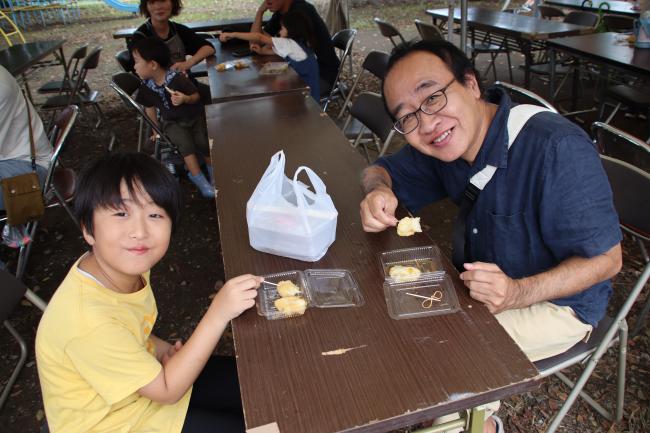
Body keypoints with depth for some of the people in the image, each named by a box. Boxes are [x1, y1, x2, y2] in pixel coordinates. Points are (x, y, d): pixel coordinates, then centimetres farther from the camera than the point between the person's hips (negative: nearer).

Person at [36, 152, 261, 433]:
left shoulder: (129, 265, -13)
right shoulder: (90, 322, -37)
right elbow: (166, 391, -26)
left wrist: (161, 349, -12)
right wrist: (219, 313, -34)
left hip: (143, 379, 7)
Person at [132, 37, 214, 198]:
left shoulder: (177, 78, -21)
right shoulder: (146, 87, -5)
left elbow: (196, 96, -12)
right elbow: (150, 108, 10)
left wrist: (185, 99, -33)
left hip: (194, 116, -2)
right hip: (172, 122, 2)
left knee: (202, 141, -25)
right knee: (185, 142, -26)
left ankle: (212, 170, 3)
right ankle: (199, 179, -19)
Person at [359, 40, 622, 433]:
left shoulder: (558, 149, -31)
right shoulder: (445, 143, -9)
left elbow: (606, 259, -23)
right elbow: (379, 170, 4)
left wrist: (518, 293, -38)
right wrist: (378, 191, -20)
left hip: (559, 301, -6)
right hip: (489, 282, 7)